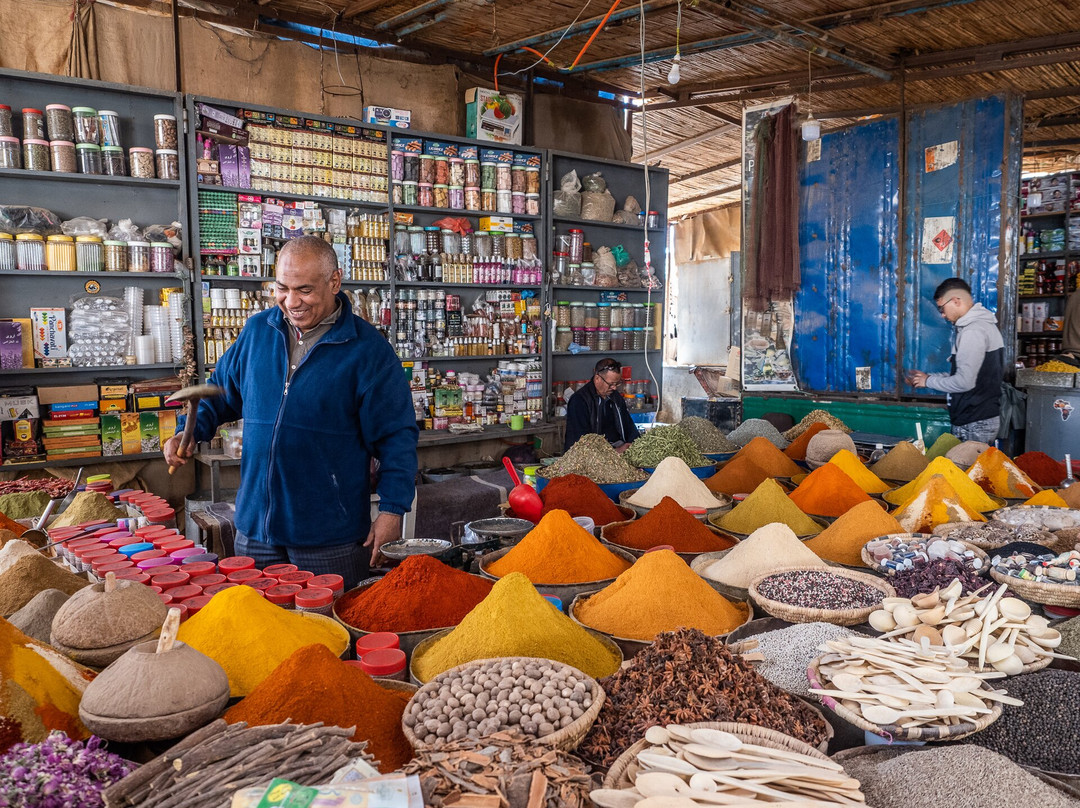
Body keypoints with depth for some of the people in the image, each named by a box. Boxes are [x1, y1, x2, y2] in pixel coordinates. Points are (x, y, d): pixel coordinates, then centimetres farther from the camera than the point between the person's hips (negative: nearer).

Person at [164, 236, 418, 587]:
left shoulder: (368, 349, -9)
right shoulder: (257, 331, 5)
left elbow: (396, 436, -7)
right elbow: (222, 390, 20)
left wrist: (392, 508, -13)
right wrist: (189, 430, 3)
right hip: (255, 527, 4)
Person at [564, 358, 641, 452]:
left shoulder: (616, 397, 15)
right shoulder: (579, 400, -10)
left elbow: (628, 425, 23)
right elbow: (582, 440, -16)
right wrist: (614, 452, -22)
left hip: (618, 446, 7)